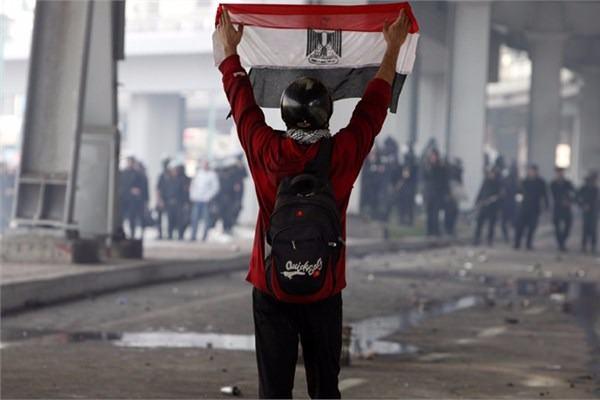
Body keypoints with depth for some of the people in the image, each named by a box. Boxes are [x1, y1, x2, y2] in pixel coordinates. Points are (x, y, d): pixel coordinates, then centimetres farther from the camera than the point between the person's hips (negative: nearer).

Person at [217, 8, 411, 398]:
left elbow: (242, 102, 7)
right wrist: (394, 48, 20)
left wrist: (230, 50, 24)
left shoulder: (266, 152, -9)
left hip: (271, 288, 0)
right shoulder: (344, 154, -9)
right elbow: (374, 103, 6)